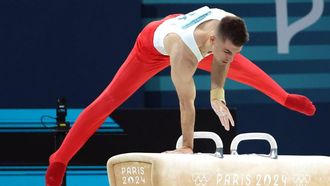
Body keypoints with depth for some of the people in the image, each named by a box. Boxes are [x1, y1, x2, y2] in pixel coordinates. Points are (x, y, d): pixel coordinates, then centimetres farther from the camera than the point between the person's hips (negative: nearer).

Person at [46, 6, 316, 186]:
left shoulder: (229, 28, -34)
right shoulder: (183, 53, -48)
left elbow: (221, 60, -10)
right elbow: (186, 103, -41)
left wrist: (217, 95, -13)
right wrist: (187, 147, -35)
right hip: (153, 47, -6)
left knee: (243, 68, 19)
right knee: (109, 101, -6)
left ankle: (285, 98, 46)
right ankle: (60, 160, -1)